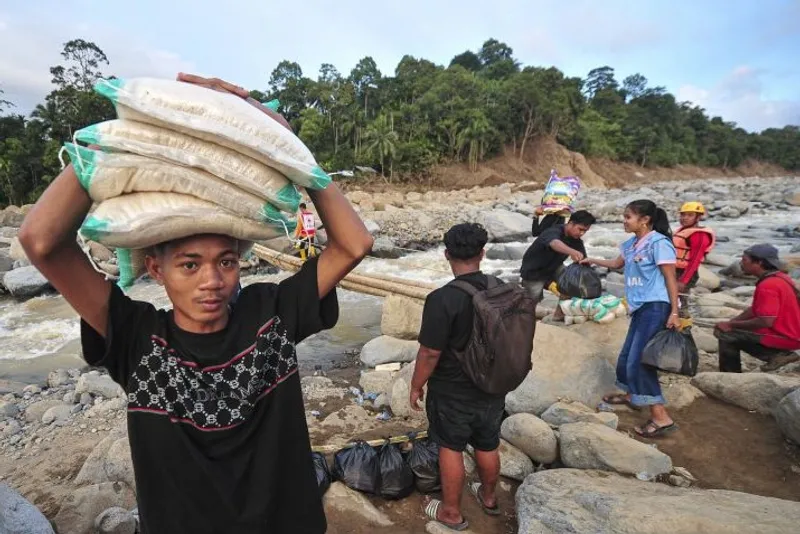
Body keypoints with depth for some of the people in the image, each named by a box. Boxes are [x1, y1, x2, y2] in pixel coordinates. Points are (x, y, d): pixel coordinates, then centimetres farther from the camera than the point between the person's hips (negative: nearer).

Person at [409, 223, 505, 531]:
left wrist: (416, 386, -5)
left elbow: (430, 353, -22)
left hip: (453, 393, -5)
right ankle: (488, 497, 46)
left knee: (451, 448, 14)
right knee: (488, 445, 23)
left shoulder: (443, 299, -26)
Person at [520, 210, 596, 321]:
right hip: (533, 272, -6)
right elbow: (554, 243, -57)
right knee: (532, 301, 2)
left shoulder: (576, 240, -9)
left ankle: (560, 315, 3)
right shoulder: (554, 232, -32)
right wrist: (572, 252, -77)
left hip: (553, 268, 6)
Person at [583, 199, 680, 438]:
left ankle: (661, 417, -7)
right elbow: (616, 264, 32)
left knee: (639, 360, -13)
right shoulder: (630, 244, 11)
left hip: (655, 307, -9)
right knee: (628, 355, 17)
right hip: (640, 307, 9)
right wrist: (592, 261, 29)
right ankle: (631, 395, 41)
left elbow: (671, 279, -14)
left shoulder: (658, 242, -13)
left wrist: (674, 313, -17)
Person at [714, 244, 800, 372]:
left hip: (783, 337, -10)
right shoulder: (779, 278, 9)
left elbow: (765, 322, -28)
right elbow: (755, 310, 13)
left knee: (726, 335, -14)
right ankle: (779, 353, 8)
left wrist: (731, 325, -15)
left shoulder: (767, 286, -24)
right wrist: (729, 323, 2)